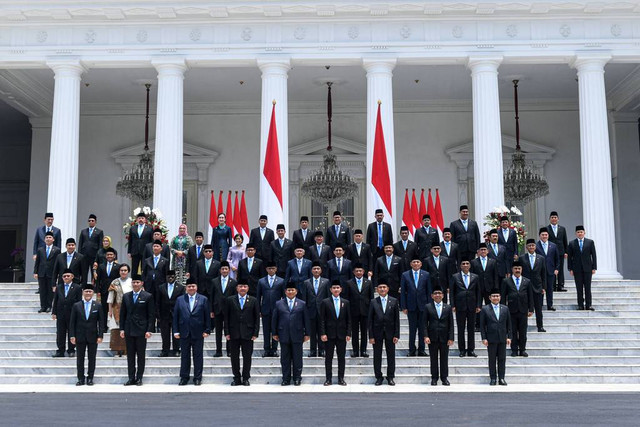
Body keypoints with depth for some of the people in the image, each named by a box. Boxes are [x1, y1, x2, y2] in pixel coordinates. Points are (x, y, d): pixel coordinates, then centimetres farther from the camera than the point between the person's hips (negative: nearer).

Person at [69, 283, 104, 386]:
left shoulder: (98, 306, 1)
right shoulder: (76, 306, 2)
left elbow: (101, 322, 1)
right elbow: (72, 322, 2)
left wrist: (100, 336, -6)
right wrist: (72, 336, -4)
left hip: (93, 336, 0)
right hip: (80, 336, 0)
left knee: (92, 358, 5)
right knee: (80, 358, 5)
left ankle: (90, 378, 13)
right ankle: (80, 378, 12)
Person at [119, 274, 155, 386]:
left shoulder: (148, 296, -2)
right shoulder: (126, 296, 9)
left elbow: (151, 315, -4)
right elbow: (122, 313, 12)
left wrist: (149, 330, -10)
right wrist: (122, 329, 4)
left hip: (141, 330, -3)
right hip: (129, 330, 4)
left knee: (141, 355, 2)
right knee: (130, 355, 6)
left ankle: (139, 378, 9)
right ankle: (131, 378, 11)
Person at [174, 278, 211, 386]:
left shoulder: (203, 299, 2)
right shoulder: (180, 300, 6)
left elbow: (207, 316, 1)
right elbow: (175, 316, 5)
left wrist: (207, 330, -5)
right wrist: (176, 331, -1)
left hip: (198, 333, -1)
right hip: (184, 333, 1)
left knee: (198, 356, 4)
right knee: (184, 356, 8)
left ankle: (198, 378, 13)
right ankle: (184, 377, 17)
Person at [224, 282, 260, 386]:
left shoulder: (253, 301, 5)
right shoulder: (230, 300, 5)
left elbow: (257, 318, 4)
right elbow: (226, 317, 3)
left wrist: (255, 333, -3)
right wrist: (227, 332, -3)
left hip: (248, 334, 0)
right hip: (233, 334, 0)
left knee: (247, 357, 4)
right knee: (234, 357, 5)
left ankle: (246, 378, 14)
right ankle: (237, 378, 15)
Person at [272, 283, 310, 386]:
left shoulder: (302, 304, 6)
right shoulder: (279, 304, 8)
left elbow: (306, 319, 5)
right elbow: (274, 319, 9)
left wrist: (306, 334, 1)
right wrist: (275, 333, 4)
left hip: (297, 335, -1)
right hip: (284, 336, 1)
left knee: (297, 358, 3)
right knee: (285, 358, 5)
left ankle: (297, 378, 13)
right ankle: (286, 379, 11)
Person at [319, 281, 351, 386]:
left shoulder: (345, 303, 9)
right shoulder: (325, 302, 2)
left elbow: (348, 320, 8)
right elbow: (322, 319, -1)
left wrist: (348, 334, 0)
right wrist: (322, 333, -9)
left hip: (342, 334, 2)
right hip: (329, 334, -2)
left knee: (341, 357, 4)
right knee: (328, 357, 3)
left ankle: (341, 378, 11)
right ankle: (328, 379, 8)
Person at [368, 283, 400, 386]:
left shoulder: (394, 301, 2)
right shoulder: (373, 302, 1)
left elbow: (397, 319, 1)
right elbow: (370, 320, 0)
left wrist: (396, 335, -5)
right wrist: (371, 336, -5)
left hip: (390, 332, 0)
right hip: (377, 332, 0)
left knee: (391, 355, 5)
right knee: (377, 356, 5)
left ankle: (390, 377, 16)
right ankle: (378, 377, 15)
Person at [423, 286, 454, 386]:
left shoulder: (448, 307, 7)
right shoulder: (428, 307, 4)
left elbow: (451, 324, 5)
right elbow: (425, 323, 1)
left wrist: (451, 338, -2)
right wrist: (426, 336, -9)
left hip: (444, 337, 1)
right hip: (432, 337, -1)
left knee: (444, 358, 4)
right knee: (433, 359, 4)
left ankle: (444, 378, 13)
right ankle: (434, 378, 12)